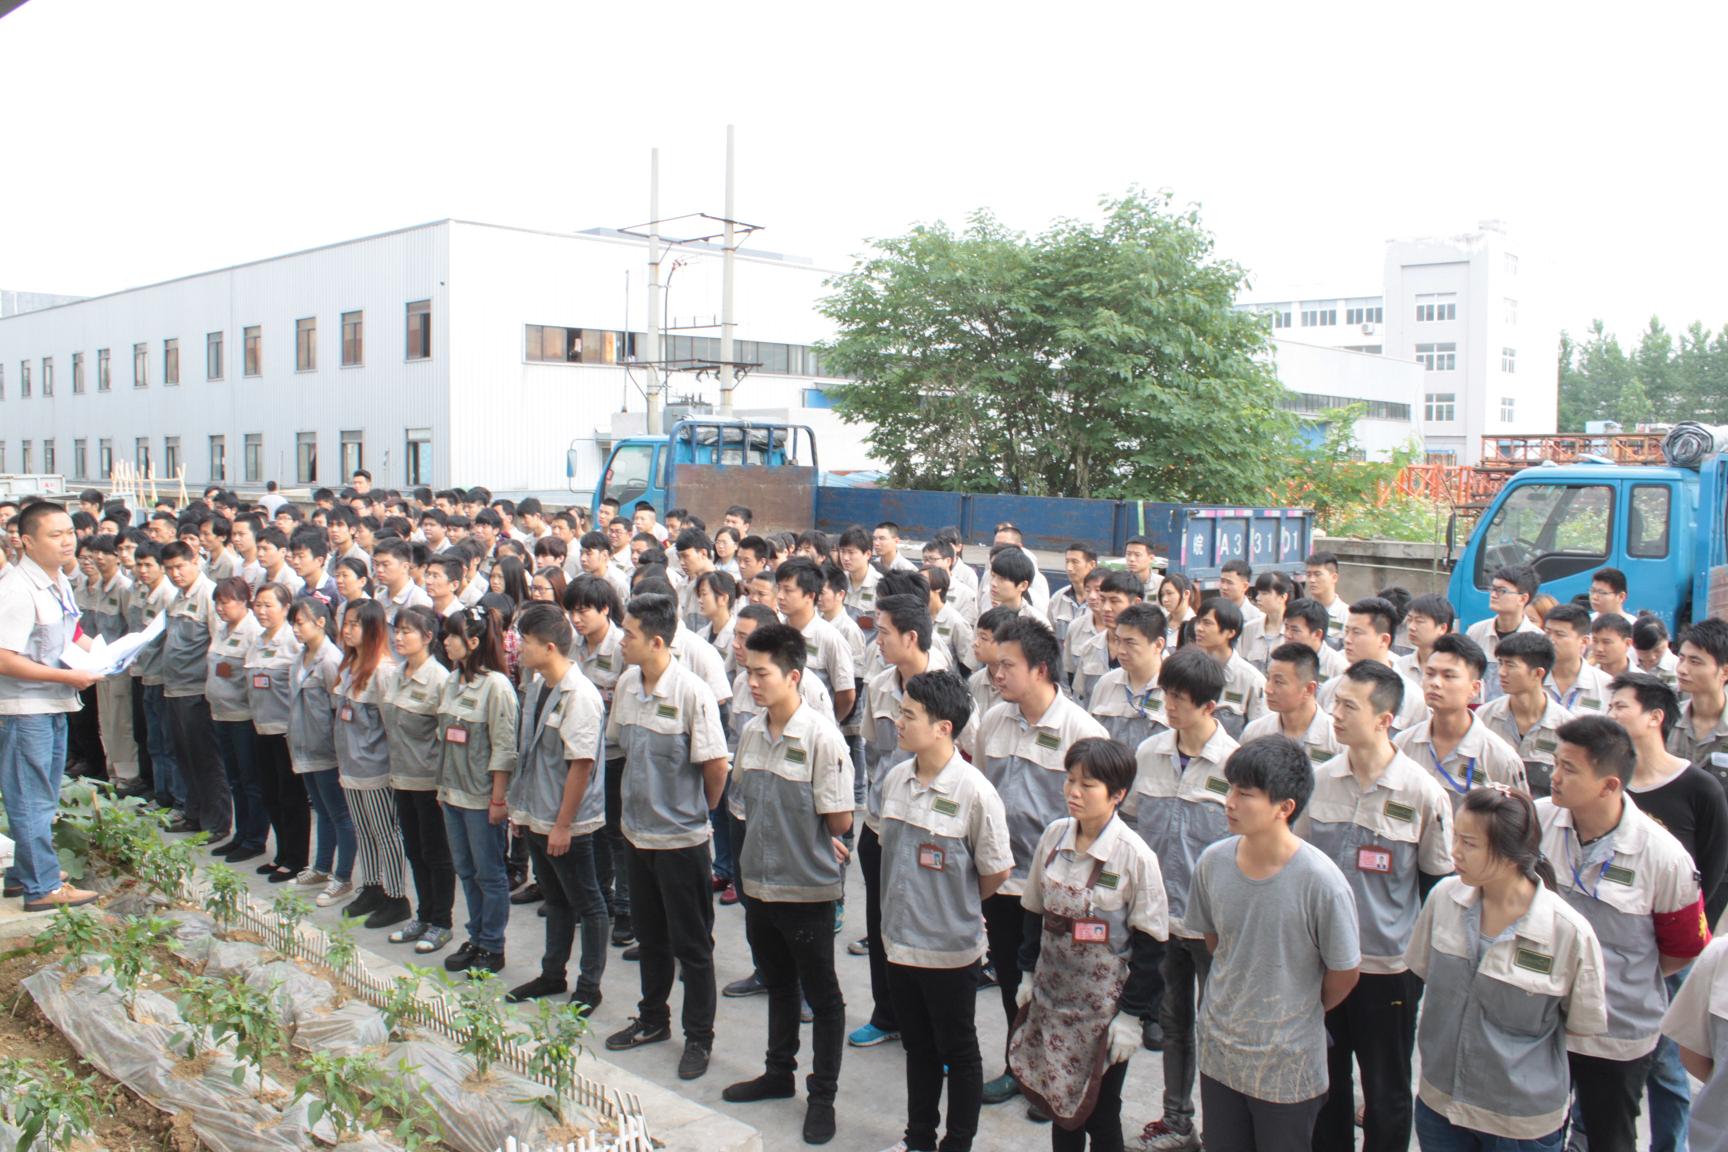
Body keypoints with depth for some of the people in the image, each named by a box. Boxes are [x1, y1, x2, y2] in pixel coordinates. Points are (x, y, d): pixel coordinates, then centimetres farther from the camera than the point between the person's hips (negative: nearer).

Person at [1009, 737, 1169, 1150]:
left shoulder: (1135, 856, -17)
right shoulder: (1054, 836, -2)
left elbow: (1148, 943, -11)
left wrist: (1131, 1014, -10)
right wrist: (1029, 974, 12)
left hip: (1104, 1004, -4)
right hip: (1052, 996, 4)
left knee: (1100, 1113, 8)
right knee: (1060, 1104, 16)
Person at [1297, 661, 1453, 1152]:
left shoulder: (1422, 792, -12)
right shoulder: (1319, 779, -2)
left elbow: (1441, 882, -2)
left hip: (1389, 964, -3)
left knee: (1386, 1092, 12)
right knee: (1326, 1081, 17)